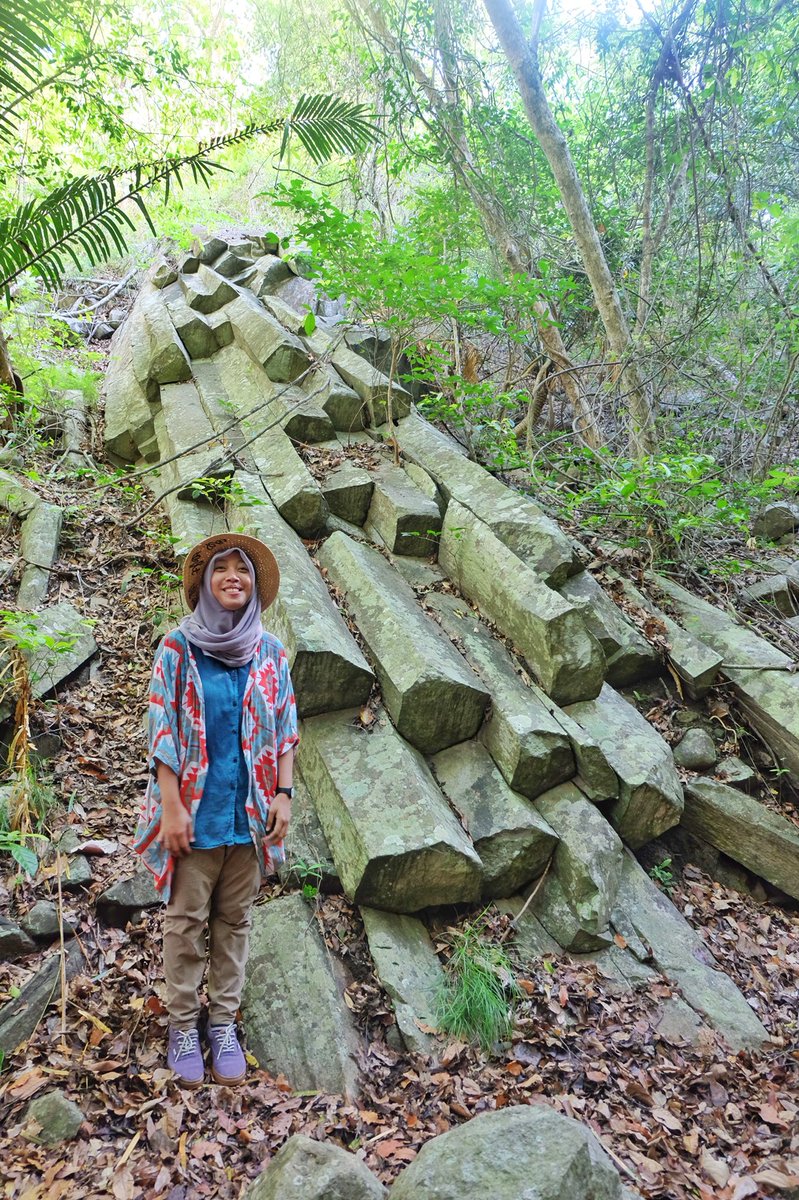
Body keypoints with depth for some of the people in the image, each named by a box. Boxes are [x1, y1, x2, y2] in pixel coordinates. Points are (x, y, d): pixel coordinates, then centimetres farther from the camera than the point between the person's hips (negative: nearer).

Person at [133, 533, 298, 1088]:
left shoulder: (271, 652, 2)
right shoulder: (177, 648, -6)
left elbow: (285, 730, 4)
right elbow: (162, 731, -8)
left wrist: (283, 794, -3)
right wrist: (172, 806, -12)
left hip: (250, 811, 3)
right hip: (196, 809, -2)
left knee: (235, 919, 13)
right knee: (187, 921, 8)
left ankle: (224, 1020, 28)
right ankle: (183, 1025, 25)